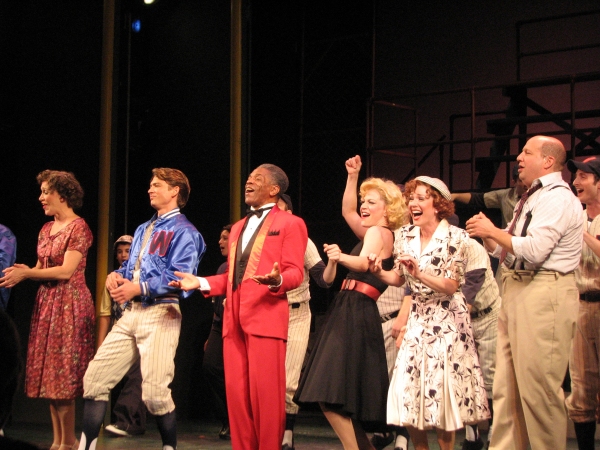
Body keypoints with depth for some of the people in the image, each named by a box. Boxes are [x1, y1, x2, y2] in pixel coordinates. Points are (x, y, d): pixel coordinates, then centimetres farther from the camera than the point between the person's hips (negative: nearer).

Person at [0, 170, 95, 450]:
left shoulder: (78, 227, -9)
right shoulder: (47, 229, 14)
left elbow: (66, 271, -16)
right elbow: (41, 268, 16)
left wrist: (25, 273, -15)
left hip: (69, 304, -8)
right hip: (46, 303, 8)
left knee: (62, 374, -7)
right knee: (48, 374, 7)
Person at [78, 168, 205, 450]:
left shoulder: (183, 231, -4)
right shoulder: (143, 230, 24)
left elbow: (179, 277, -15)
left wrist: (139, 288, -20)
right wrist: (115, 276, 3)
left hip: (160, 314, -8)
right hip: (131, 313, 8)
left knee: (155, 392, -12)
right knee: (95, 377, 2)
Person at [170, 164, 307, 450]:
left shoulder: (290, 223, 4)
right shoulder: (238, 228, 27)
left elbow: (295, 272, -6)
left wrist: (276, 280, -28)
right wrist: (200, 283, 10)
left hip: (266, 318, -7)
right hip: (234, 320, 7)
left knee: (265, 393, -8)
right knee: (237, 393, 4)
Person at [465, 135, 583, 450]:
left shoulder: (558, 198, -10)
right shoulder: (530, 199, 21)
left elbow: (534, 250, -22)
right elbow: (508, 251, 22)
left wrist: (493, 231, -11)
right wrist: (486, 235, 5)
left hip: (542, 295, -10)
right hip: (516, 291, 10)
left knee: (538, 386, -8)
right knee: (506, 386, 10)